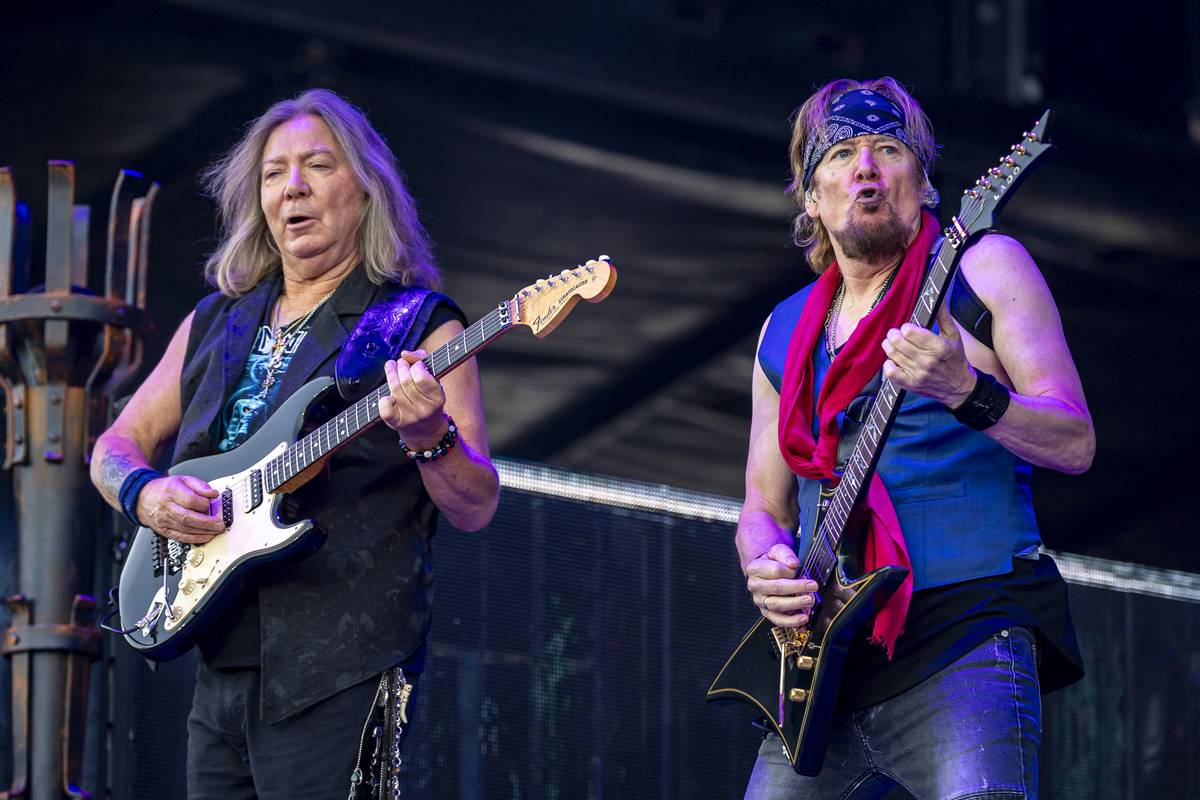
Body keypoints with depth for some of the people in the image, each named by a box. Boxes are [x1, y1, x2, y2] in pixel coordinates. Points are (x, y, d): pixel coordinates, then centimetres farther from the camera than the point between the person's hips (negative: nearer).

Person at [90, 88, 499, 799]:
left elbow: (476, 509, -3)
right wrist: (144, 493, -1)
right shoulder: (214, 325, 18)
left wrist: (430, 439, -24)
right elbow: (117, 446, 22)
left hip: (339, 678, -5)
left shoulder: (419, 326, 2)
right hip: (221, 670, 6)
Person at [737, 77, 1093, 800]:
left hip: (966, 638, -5)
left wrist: (965, 392, -22)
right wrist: (767, 566, -1)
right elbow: (763, 507, 22)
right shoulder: (784, 333, 18)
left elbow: (1075, 445, -4)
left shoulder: (981, 268, 3)